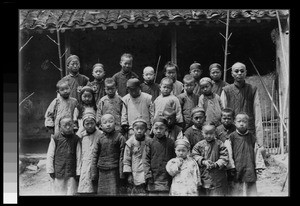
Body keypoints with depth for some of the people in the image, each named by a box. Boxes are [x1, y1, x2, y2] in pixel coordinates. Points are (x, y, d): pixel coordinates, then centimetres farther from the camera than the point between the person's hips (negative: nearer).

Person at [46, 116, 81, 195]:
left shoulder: (75, 139, 0)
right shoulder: (55, 138, -3)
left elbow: (78, 157, 1)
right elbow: (50, 155, 2)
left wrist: (78, 172, 0)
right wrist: (50, 170, 0)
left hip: (71, 174, 0)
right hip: (58, 172, 0)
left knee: (71, 192, 4)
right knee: (59, 192, 9)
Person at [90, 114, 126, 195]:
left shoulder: (119, 137, -3)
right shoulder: (100, 139, 4)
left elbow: (122, 156, -3)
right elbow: (94, 156, 7)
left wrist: (122, 174, -5)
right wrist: (94, 174, 4)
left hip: (114, 171, -3)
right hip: (102, 172, 3)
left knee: (114, 192, -5)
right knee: (101, 192, 5)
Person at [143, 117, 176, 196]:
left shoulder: (170, 143, 5)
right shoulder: (150, 143, 4)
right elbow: (146, 161, 1)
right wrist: (148, 175, -7)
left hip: (167, 180, 0)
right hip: (154, 180, 0)